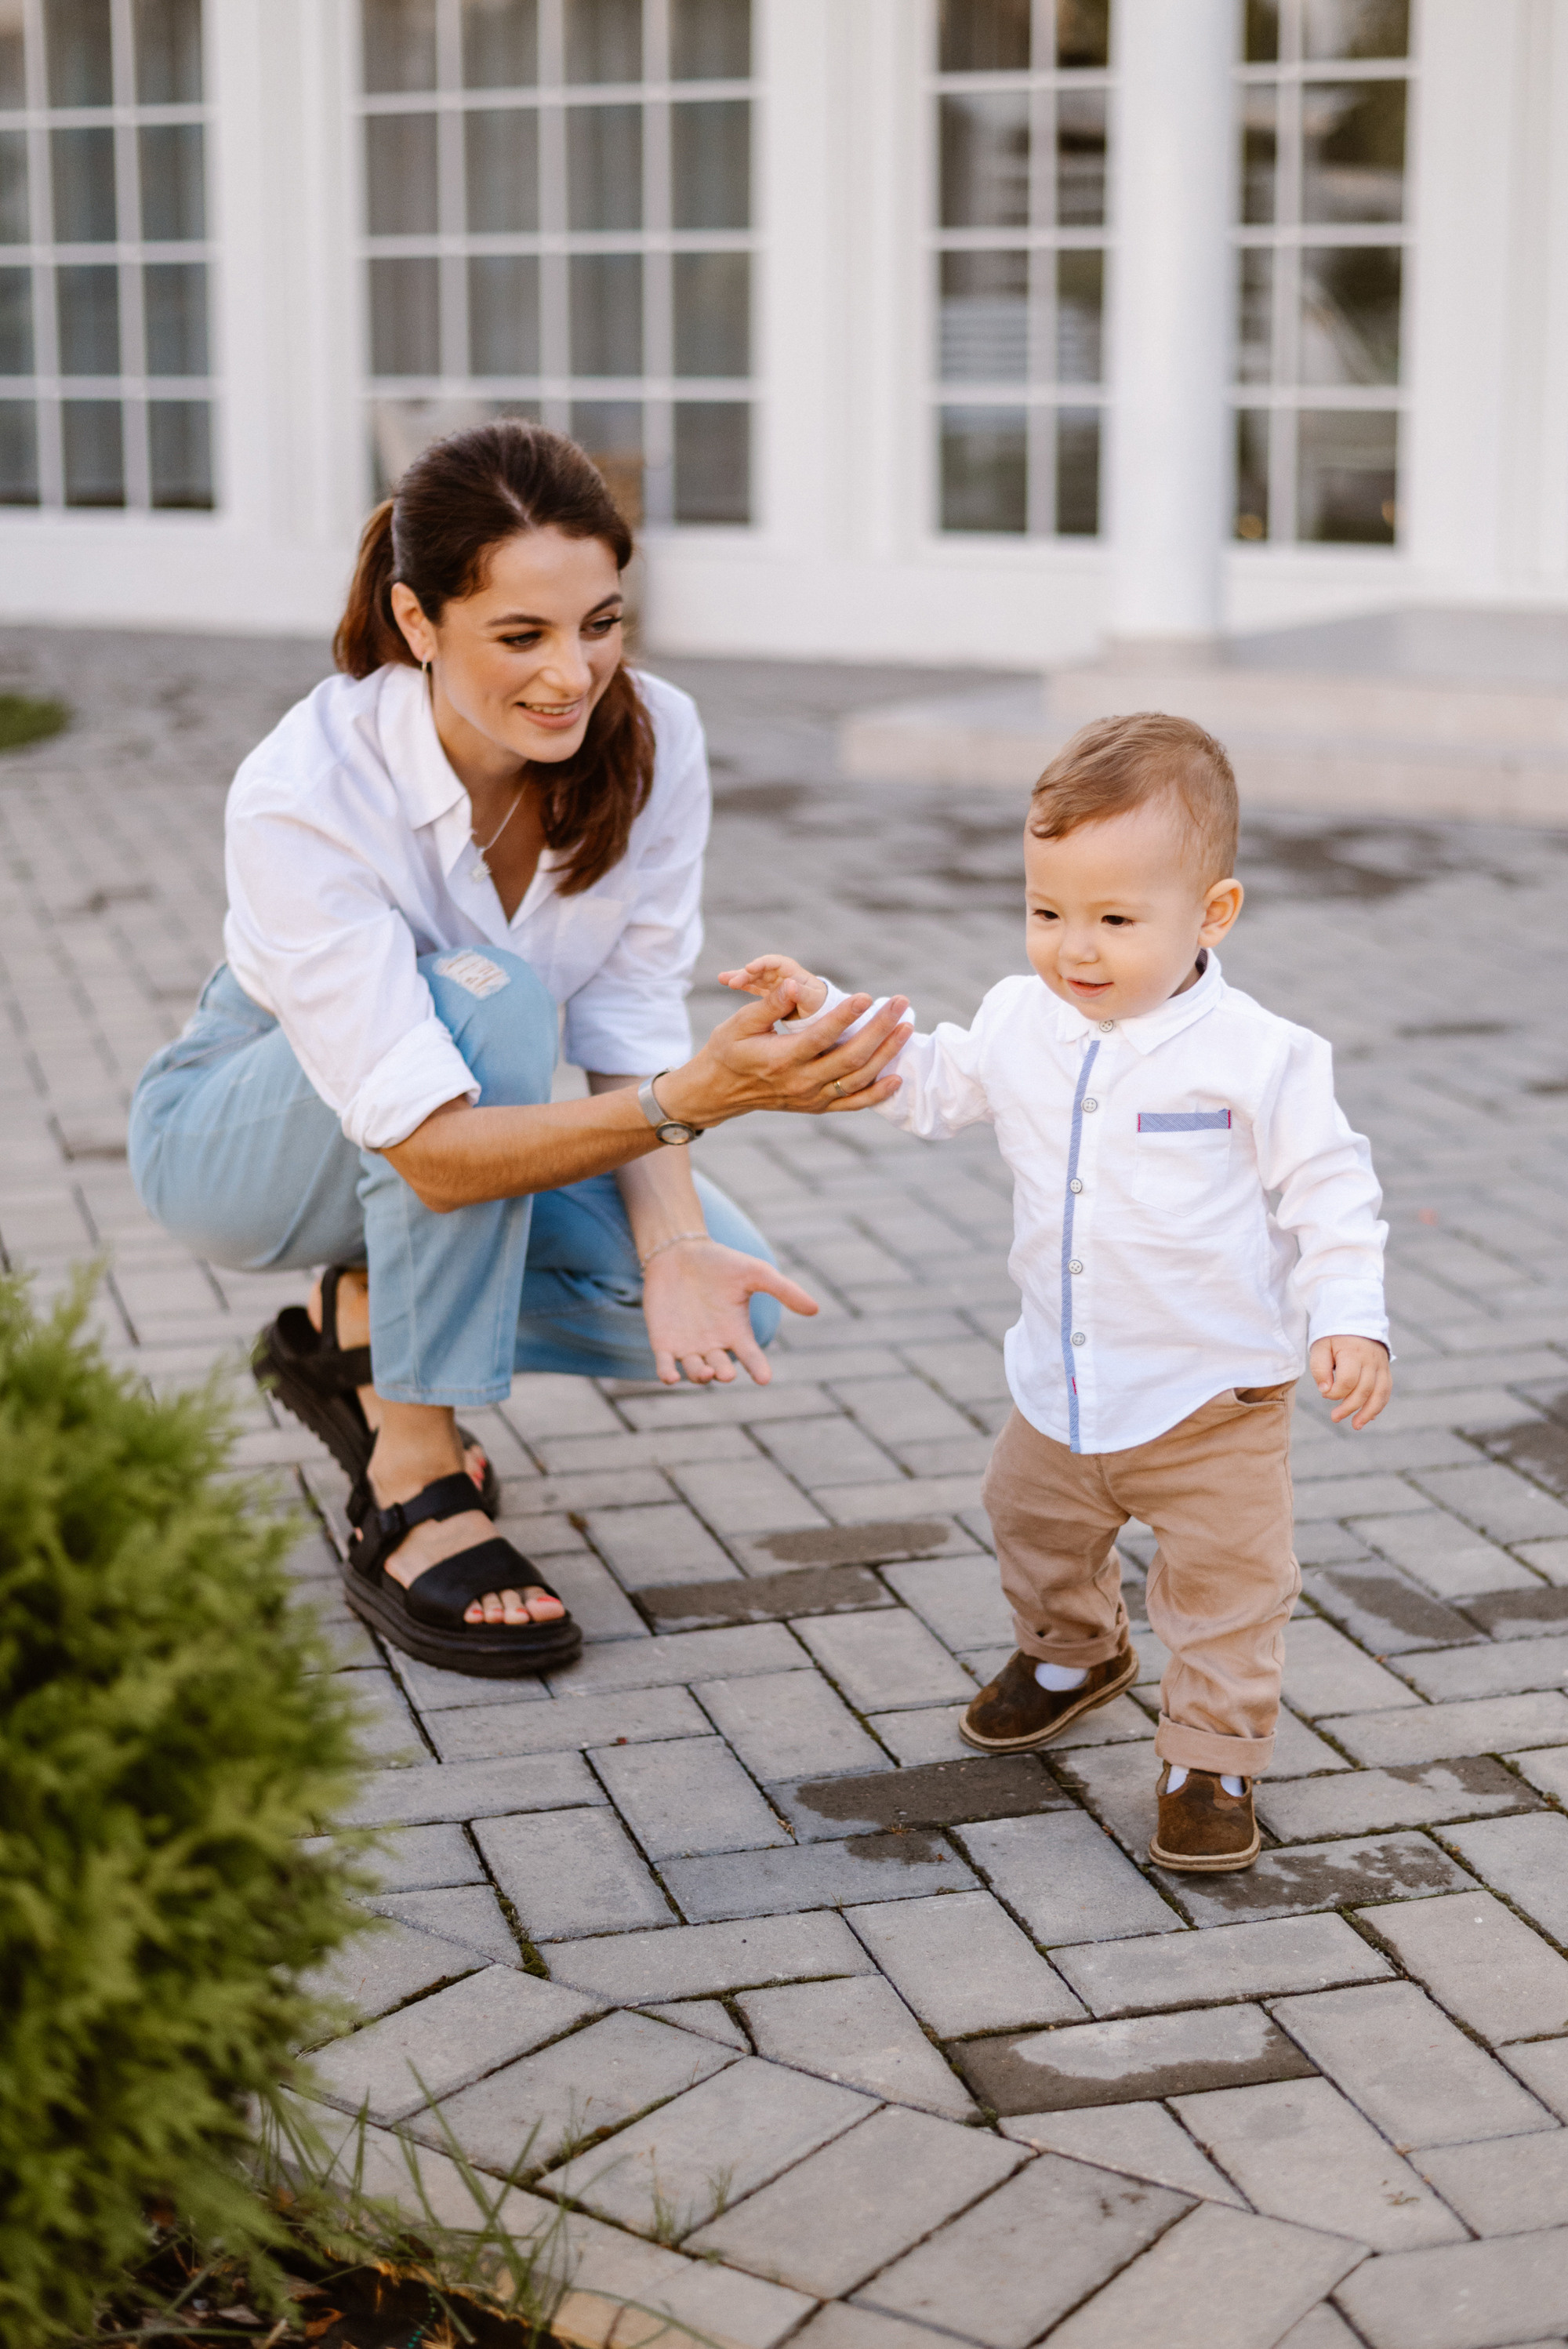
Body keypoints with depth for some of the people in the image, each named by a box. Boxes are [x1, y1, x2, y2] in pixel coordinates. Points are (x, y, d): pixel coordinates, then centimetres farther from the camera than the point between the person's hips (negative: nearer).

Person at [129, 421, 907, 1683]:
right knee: (486, 996, -36)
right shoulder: (305, 797, -35)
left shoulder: (653, 740, -20)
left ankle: (360, 1323, 6)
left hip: (492, 1112, 5)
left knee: (736, 1309, -20)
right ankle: (412, 1500, -25)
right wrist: (695, 1098, -53)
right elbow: (433, 1149, -40)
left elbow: (632, 1033, -15)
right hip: (249, 1131, -5)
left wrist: (674, 1243, -32)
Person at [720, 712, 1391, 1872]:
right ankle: (1073, 1654, 53)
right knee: (1033, 1520, 26)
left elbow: (1330, 1190, -13)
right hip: (1062, 1385, 6)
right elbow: (930, 1084, 13)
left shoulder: (1258, 1056, -19)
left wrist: (1350, 1321, -22)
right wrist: (825, 1013, 6)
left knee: (1225, 1583, 1)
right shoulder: (1022, 1022, -4)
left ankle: (1213, 1758, 20)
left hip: (1215, 1395, -6)